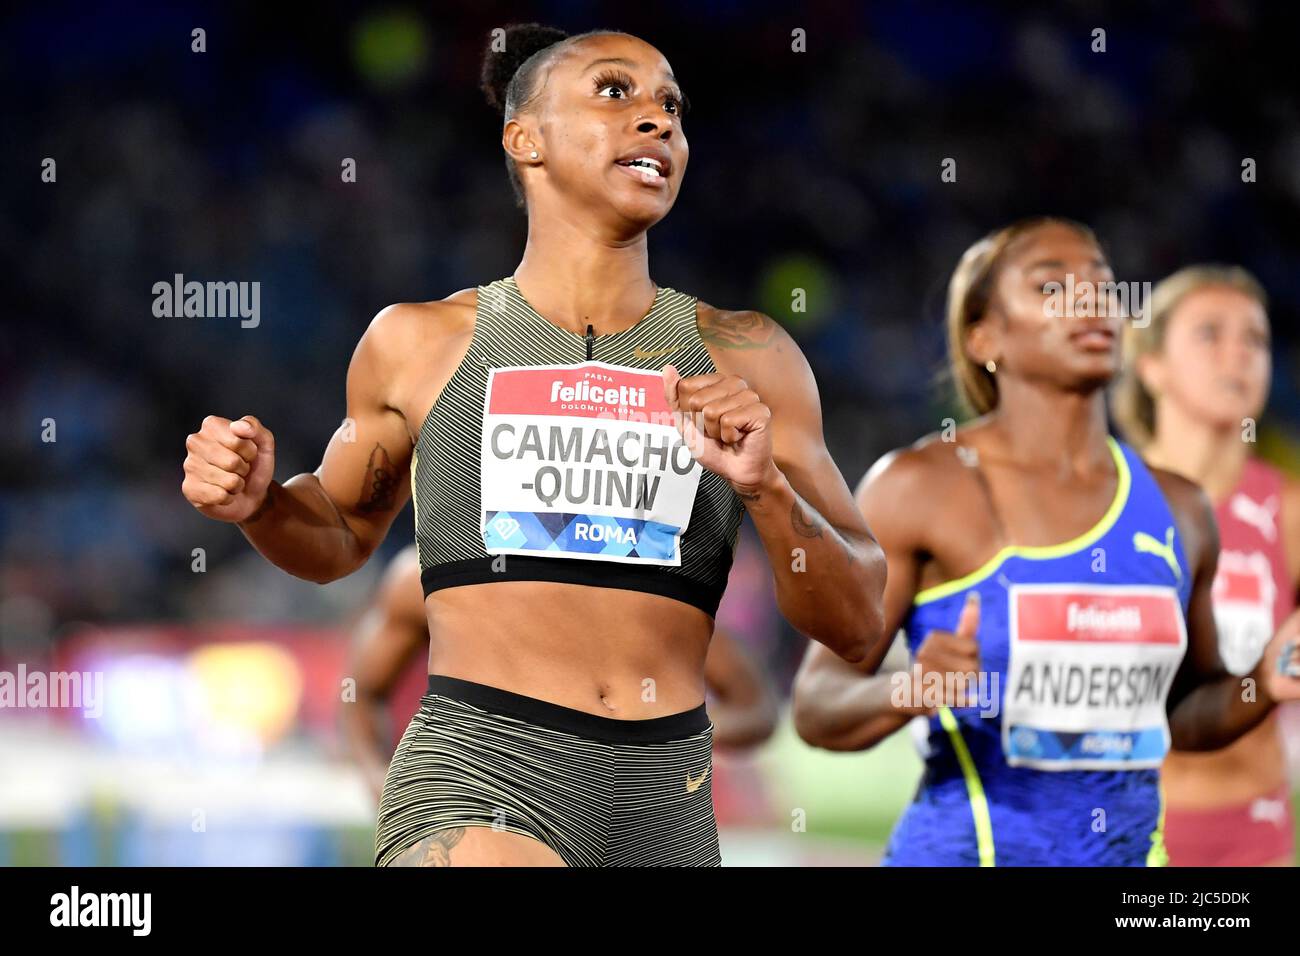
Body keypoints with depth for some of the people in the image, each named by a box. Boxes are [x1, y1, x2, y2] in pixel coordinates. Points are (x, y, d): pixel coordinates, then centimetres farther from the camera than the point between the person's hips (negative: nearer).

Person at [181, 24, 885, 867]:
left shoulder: (744, 361, 8)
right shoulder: (425, 343, 7)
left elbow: (856, 625, 6)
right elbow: (341, 535, 23)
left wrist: (766, 489, -12)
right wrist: (257, 502, 1)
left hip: (666, 817, 3)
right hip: (475, 793, -3)